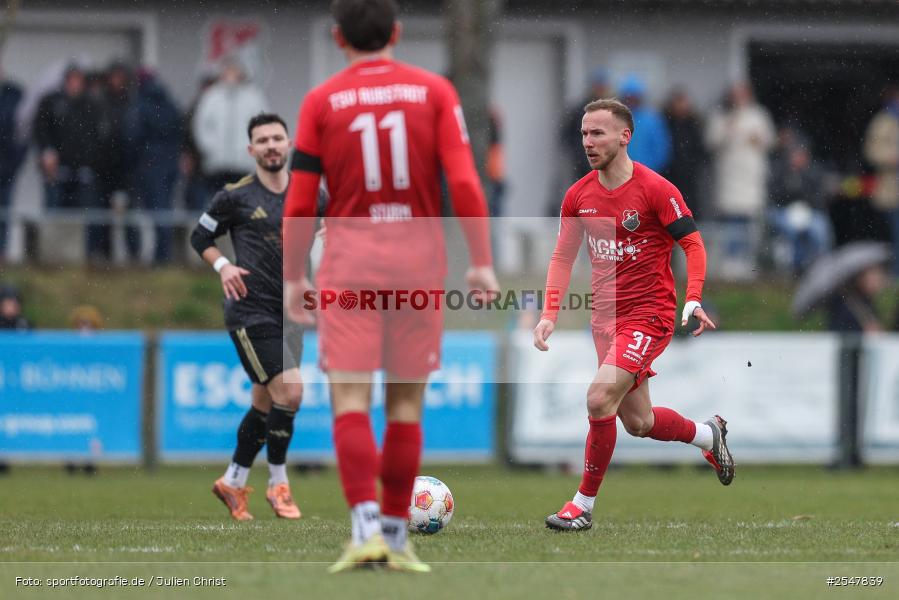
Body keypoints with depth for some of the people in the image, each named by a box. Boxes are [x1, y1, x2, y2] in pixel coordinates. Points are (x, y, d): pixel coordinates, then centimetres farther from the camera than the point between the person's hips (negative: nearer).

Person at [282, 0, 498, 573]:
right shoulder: (435, 91, 3)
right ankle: (397, 535, 12)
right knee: (407, 402, 9)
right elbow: (465, 184, -5)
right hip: (420, 263, 1)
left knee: (350, 398, -4)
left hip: (349, 265, -1)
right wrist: (482, 262, -1)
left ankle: (366, 525, -20)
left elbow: (299, 204, 1)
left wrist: (294, 277, 11)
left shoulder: (321, 102, 1)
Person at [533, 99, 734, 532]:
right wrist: (550, 313, 0)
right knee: (638, 423, 13)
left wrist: (694, 302, -20)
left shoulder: (656, 189, -13)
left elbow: (693, 244, -8)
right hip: (606, 318, 7)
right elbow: (563, 257, 11)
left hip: (648, 316, -7)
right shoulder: (579, 195, 3)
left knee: (599, 398, -23)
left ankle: (584, 504, -11)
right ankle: (709, 435, 43)